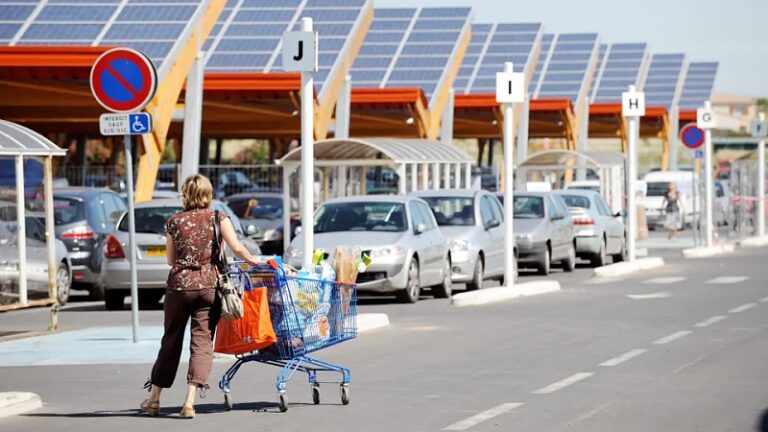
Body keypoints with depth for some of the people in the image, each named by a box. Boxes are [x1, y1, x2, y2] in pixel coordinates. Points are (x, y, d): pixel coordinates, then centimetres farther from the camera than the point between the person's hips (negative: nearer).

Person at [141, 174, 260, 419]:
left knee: (171, 340, 13)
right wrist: (252, 260, 12)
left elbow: (171, 259, 9)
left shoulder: (175, 221, 5)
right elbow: (236, 248, -6)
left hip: (179, 284, 1)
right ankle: (190, 401, -13)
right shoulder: (218, 217, 1)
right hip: (209, 285, -1)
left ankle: (154, 399, 19)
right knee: (202, 342, -1)